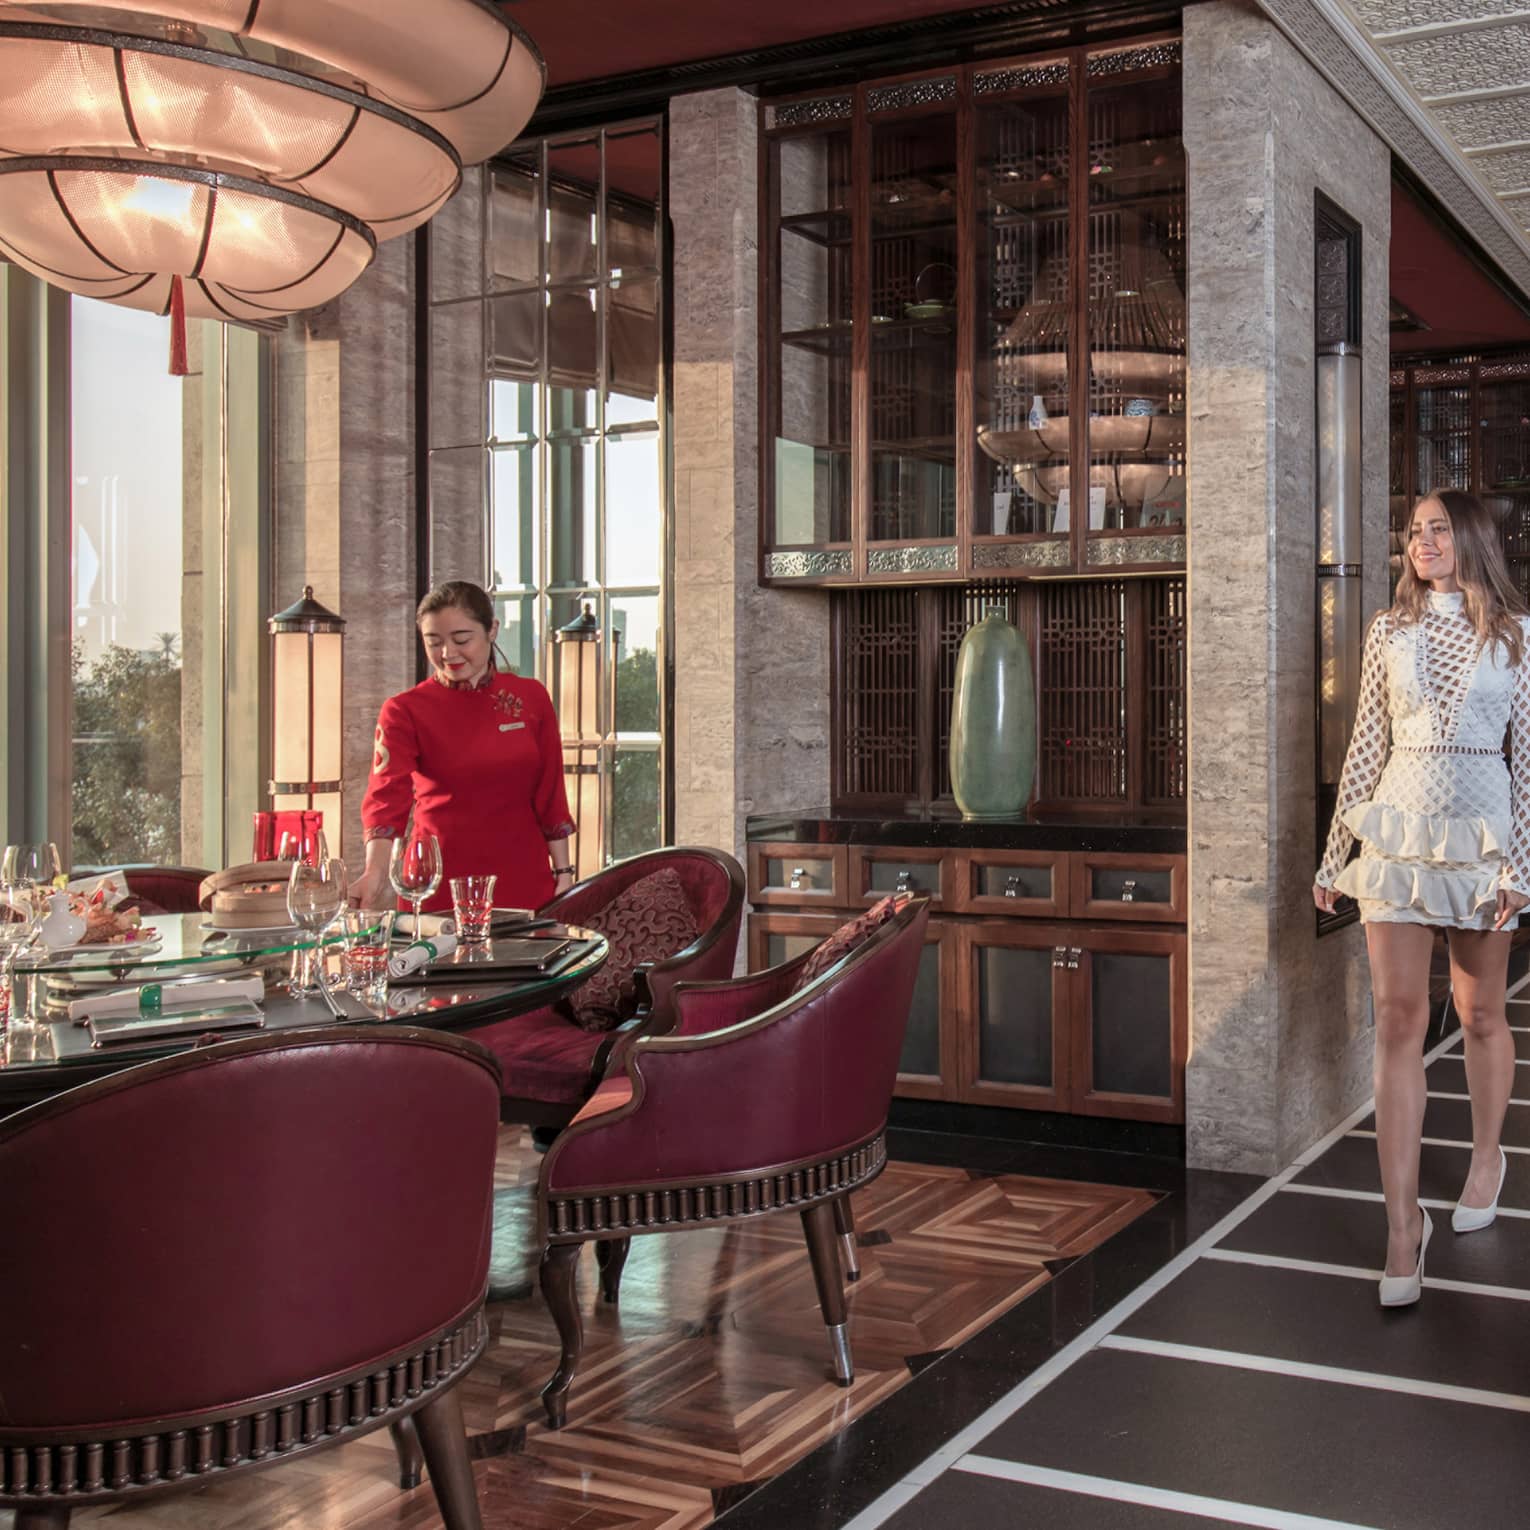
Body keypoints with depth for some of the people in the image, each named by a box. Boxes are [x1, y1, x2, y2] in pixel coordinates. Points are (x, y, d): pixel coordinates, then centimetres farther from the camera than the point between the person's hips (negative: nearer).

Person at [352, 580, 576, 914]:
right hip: (440, 885, -2)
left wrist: (563, 873, 4)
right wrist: (376, 873, -33)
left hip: (523, 883, 2)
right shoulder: (405, 711, -4)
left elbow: (550, 795, 7)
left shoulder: (531, 698, 4)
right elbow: (387, 797, -18)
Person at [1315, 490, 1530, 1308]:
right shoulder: (1389, 631, 6)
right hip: (1397, 831, 1)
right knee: (1398, 1018, -6)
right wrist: (1335, 853, 7)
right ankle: (1403, 1222, -4)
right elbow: (1366, 746, 8)